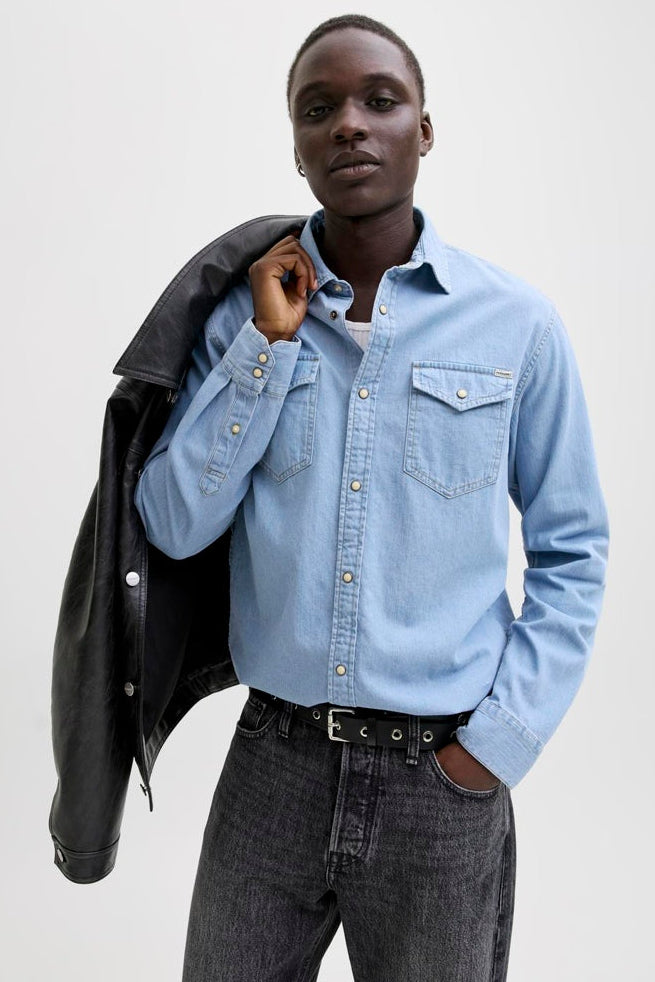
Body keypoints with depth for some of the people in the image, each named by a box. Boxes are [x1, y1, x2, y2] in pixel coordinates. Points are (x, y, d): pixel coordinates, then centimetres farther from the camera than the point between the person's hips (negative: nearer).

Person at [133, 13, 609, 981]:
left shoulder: (519, 323, -5)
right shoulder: (244, 313, 0)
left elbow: (572, 555, 0)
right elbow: (173, 526, -6)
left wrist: (502, 740, -7)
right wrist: (268, 344, -12)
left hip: (444, 776, -1)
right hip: (272, 757, 2)